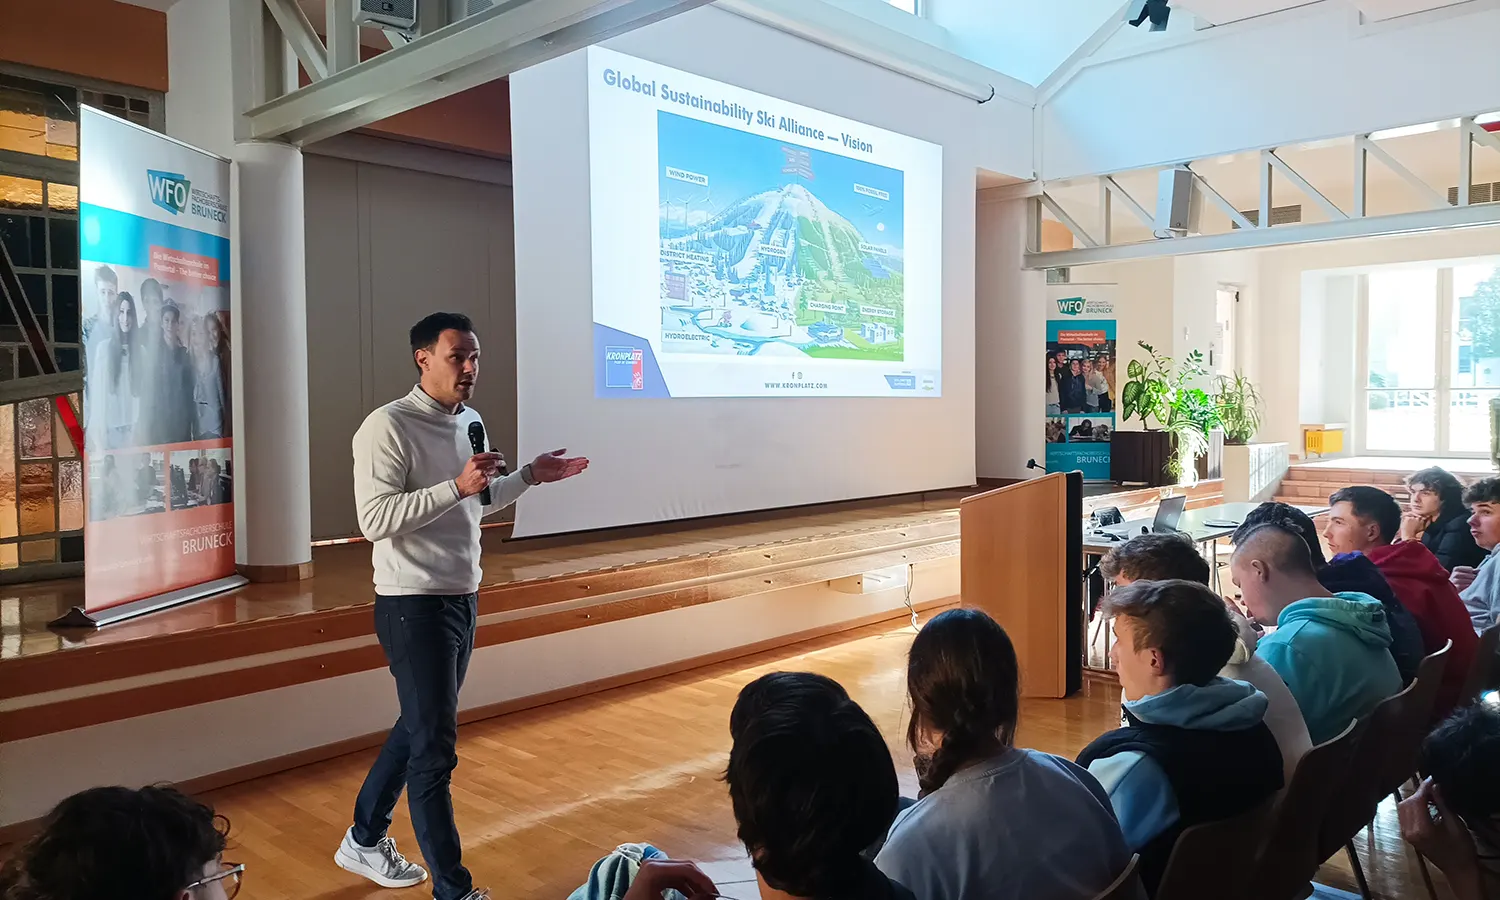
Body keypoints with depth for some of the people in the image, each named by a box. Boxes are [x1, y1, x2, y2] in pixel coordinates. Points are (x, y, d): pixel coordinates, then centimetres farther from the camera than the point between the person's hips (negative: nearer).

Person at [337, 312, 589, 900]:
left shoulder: (470, 422, 10)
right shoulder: (388, 427, -16)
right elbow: (374, 520, -24)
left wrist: (529, 477, 15)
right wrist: (457, 485, -29)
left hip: (462, 600, 9)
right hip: (414, 605, -8)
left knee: (418, 728, 20)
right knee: (435, 747, -2)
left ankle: (364, 841, 40)